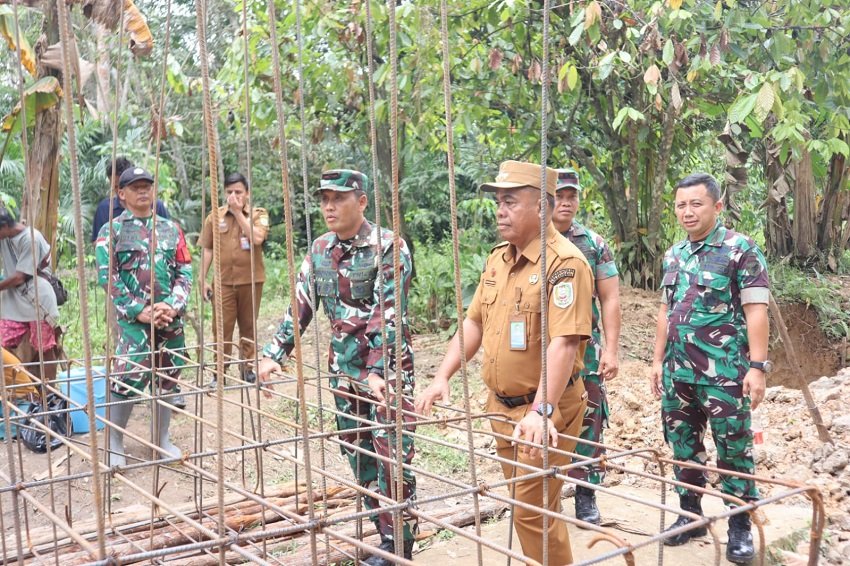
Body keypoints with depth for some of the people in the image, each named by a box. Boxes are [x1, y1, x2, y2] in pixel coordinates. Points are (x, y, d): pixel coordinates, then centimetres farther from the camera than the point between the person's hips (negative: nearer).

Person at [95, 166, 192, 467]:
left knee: (167, 378, 10)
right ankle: (114, 443, 5)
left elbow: (185, 272, 7)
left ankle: (162, 438, 23)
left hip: (170, 318, 4)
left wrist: (173, 306, -9)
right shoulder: (111, 231, 1)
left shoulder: (171, 228, 11)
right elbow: (107, 277, -6)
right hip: (133, 320, -4)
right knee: (126, 380, -11)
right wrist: (140, 311, -14)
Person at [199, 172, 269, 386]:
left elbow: (257, 238, -18)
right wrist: (203, 279, 1)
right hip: (223, 282, 1)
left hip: (251, 280, 0)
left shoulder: (258, 214, 0)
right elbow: (207, 250, 6)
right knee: (222, 327, 1)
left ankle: (247, 368, 22)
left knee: (248, 327, 9)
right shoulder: (215, 217, 4)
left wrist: (238, 213, -14)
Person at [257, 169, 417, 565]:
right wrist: (273, 355, 2)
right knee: (359, 456, 10)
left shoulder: (389, 247, -13)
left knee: (392, 457, -6)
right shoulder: (319, 250, 6)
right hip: (344, 368, 6)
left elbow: (389, 314, -20)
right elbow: (300, 307, 9)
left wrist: (378, 372, -26)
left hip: (388, 367, -6)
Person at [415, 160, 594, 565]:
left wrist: (541, 411, -34)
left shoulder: (564, 262, -19)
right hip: (502, 407, 8)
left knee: (533, 511, -3)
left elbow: (564, 342, -27)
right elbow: (475, 322, 13)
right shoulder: (498, 259, 8)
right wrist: (442, 378, 5)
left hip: (543, 411, -8)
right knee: (525, 505, 18)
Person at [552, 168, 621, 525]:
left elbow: (609, 299, 3)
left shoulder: (594, 244, 4)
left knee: (587, 425, 5)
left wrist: (611, 350, -4)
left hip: (585, 351, 1)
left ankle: (586, 498, 17)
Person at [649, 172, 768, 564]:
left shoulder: (741, 249, -7)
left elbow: (756, 311, -11)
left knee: (733, 449, 1)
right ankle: (690, 514, 26)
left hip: (724, 374, -6)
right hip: (678, 373, 6)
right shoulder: (674, 255, 12)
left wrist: (757, 366, -16)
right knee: (683, 446, 13)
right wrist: (658, 360, 16)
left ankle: (740, 527, 13)